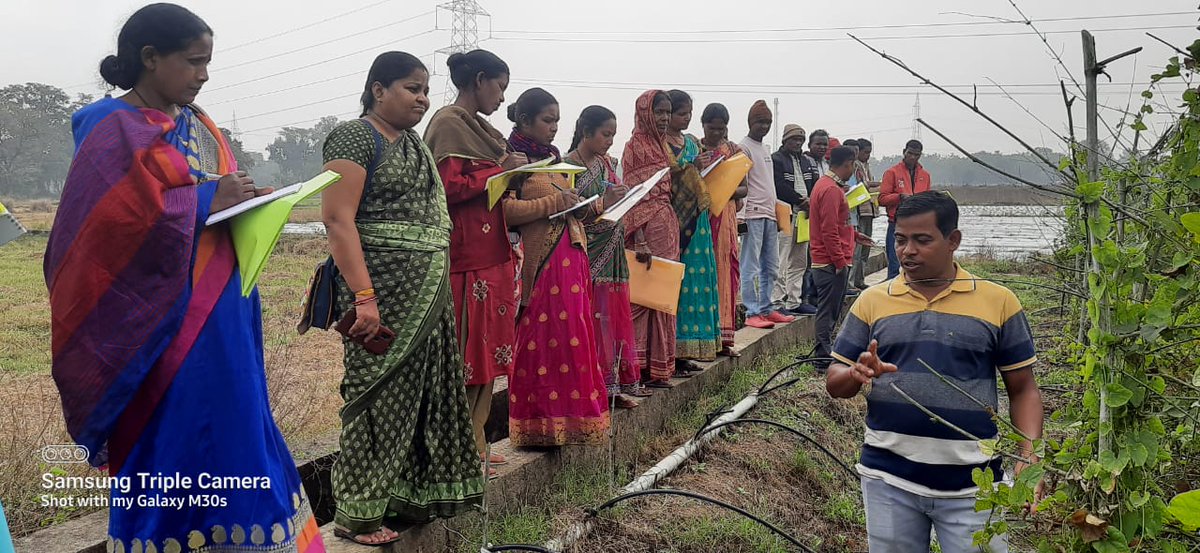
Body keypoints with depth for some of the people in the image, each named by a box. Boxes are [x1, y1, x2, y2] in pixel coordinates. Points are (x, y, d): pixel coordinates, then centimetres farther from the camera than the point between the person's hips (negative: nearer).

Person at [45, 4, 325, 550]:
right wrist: (204, 200, -19)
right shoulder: (112, 129, -10)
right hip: (162, 316, -7)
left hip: (220, 313, 8)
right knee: (170, 441, 0)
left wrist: (245, 199, -3)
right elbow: (102, 219, -20)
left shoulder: (197, 124, 13)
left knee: (232, 431, 11)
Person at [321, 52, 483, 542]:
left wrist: (438, 291, 14)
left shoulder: (414, 143, 17)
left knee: (422, 388, 12)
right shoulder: (355, 137, -8)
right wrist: (363, 295, -25)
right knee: (381, 391, -3)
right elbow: (338, 219, -17)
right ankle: (359, 512, 9)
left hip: (429, 290, 8)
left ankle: (410, 493, 24)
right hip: (383, 285, -8)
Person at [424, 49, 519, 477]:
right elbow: (448, 188, -17)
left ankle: (476, 445, 19)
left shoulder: (477, 127, 20)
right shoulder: (449, 124, -8)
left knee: (488, 352, 11)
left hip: (493, 253, 10)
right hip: (467, 257, -10)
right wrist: (500, 171, -12)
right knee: (467, 355, -6)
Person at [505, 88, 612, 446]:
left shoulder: (552, 157, 20)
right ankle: (538, 424, 1)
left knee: (573, 338, 8)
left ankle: (570, 414, 16)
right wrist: (554, 203, -18)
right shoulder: (513, 159, -6)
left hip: (571, 258, 8)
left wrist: (598, 204, 7)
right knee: (542, 341, -6)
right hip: (540, 264, -8)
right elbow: (505, 211, -19)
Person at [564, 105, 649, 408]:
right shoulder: (568, 166, -9)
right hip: (588, 251, -7)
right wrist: (603, 203, -21)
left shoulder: (608, 162, 12)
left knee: (617, 314, 10)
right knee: (596, 317, -3)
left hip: (613, 250, 7)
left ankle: (621, 379, 19)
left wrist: (625, 195, -1)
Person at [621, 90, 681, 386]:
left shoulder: (661, 145, 17)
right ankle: (641, 366, -2)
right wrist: (640, 240, -21)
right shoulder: (636, 145, -7)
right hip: (648, 228, -8)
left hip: (668, 226, 8)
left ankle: (658, 364, 16)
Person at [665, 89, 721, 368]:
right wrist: (692, 168, -17)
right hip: (672, 221, -7)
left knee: (695, 280, 6)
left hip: (695, 220, 8)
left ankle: (684, 351, 13)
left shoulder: (692, 143, 18)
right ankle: (671, 355, -2)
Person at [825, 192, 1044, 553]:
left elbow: (1023, 390, 3)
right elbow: (835, 384, 5)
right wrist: (857, 374, -18)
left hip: (971, 483, -1)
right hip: (888, 479, 2)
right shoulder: (872, 301, 2)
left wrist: (1028, 458, -10)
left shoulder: (998, 302, -1)